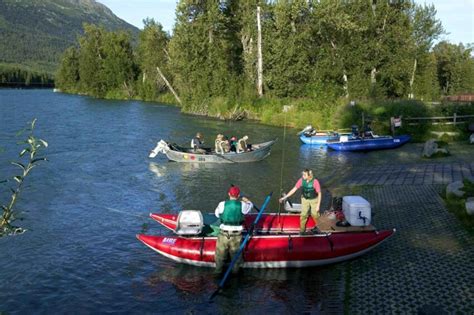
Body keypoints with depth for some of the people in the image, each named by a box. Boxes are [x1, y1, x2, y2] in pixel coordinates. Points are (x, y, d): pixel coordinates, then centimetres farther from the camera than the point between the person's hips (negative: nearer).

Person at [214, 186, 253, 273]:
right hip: (236, 236, 0)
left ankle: (218, 270, 37)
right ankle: (235, 270, 39)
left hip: (223, 234, 0)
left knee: (220, 253, 20)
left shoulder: (222, 204, -10)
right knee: (236, 254, 21)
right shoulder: (242, 205, -8)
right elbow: (250, 206, 14)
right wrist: (247, 201, 33)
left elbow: (217, 214, 6)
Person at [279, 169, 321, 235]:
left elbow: (319, 193, -20)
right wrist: (285, 197, -13)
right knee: (303, 215, 1)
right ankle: (302, 230, 18)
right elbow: (294, 189, -11)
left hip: (314, 200, -2)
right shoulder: (301, 180, -20)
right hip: (305, 199, 2)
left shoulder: (315, 182, -30)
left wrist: (318, 205, -21)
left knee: (315, 214, 4)